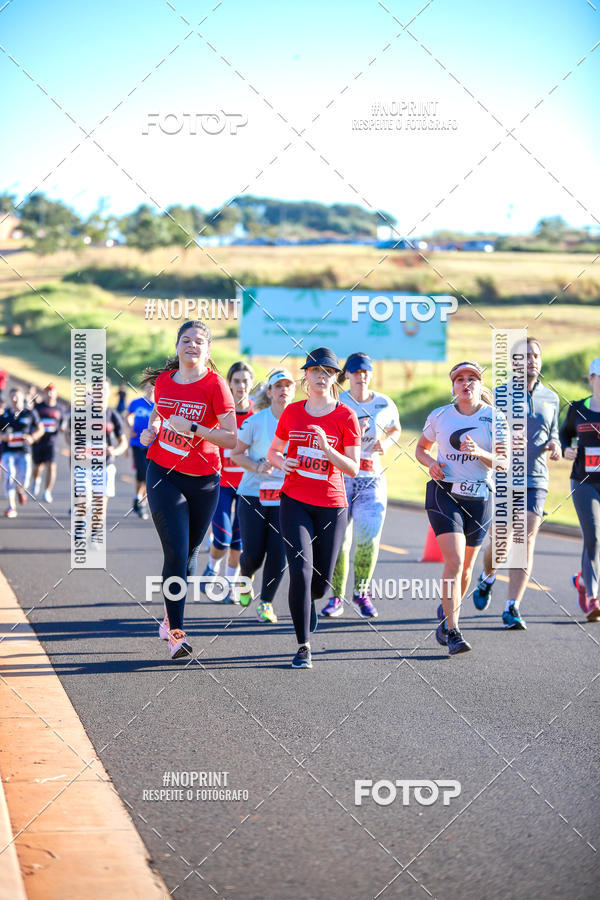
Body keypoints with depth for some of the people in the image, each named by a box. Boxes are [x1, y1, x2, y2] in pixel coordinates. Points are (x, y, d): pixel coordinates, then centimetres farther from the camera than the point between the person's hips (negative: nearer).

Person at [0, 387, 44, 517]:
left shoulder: (30, 413, 4)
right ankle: (11, 506, -9)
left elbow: (40, 429, 12)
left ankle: (20, 490, 30)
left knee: (23, 481, -9)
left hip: (24, 452, 0)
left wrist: (32, 437, -7)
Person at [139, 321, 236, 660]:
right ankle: (176, 633, -11)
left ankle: (170, 617, 33)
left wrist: (193, 429, -22)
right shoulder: (164, 381, 4)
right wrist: (151, 429, 4)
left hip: (203, 481, -1)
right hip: (164, 476, 1)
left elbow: (232, 438, -14)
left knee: (187, 554, 10)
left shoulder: (215, 384, -9)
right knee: (175, 553, -11)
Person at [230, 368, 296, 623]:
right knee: (253, 554, -1)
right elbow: (236, 454, 1)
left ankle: (266, 603, 10)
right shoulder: (255, 422, -7)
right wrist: (257, 467, -15)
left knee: (278, 552, -7)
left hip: (285, 497, 2)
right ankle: (245, 577, 35)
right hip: (253, 494, -2)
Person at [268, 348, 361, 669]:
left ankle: (307, 603, 44)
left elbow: (353, 468, -6)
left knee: (322, 582, 6)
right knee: (300, 571, -14)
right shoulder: (292, 412, 5)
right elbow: (273, 452, 17)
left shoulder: (345, 416, -3)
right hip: (294, 502, 1)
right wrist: (281, 462, -6)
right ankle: (303, 646, -8)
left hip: (331, 506, -1)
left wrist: (326, 449, -23)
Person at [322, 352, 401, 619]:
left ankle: (361, 592, 11)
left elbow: (395, 429, 23)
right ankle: (337, 596, 12)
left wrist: (386, 442, 2)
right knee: (339, 539, -2)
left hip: (372, 479, 1)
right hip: (340, 476, -1)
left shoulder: (385, 404, 5)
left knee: (369, 538, -9)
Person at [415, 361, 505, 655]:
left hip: (480, 498, 1)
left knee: (465, 567, 12)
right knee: (454, 562, -17)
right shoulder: (439, 416, 4)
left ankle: (447, 617, 39)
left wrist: (479, 453, -22)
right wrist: (431, 463, -3)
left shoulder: (494, 418, 0)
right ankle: (452, 633, -17)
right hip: (444, 495, -1)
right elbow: (421, 448, 19)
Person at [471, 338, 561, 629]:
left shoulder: (551, 398, 11)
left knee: (526, 543, -8)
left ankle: (512, 609, -8)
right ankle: (487, 577, 32)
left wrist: (554, 445, -1)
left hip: (535, 479, 2)